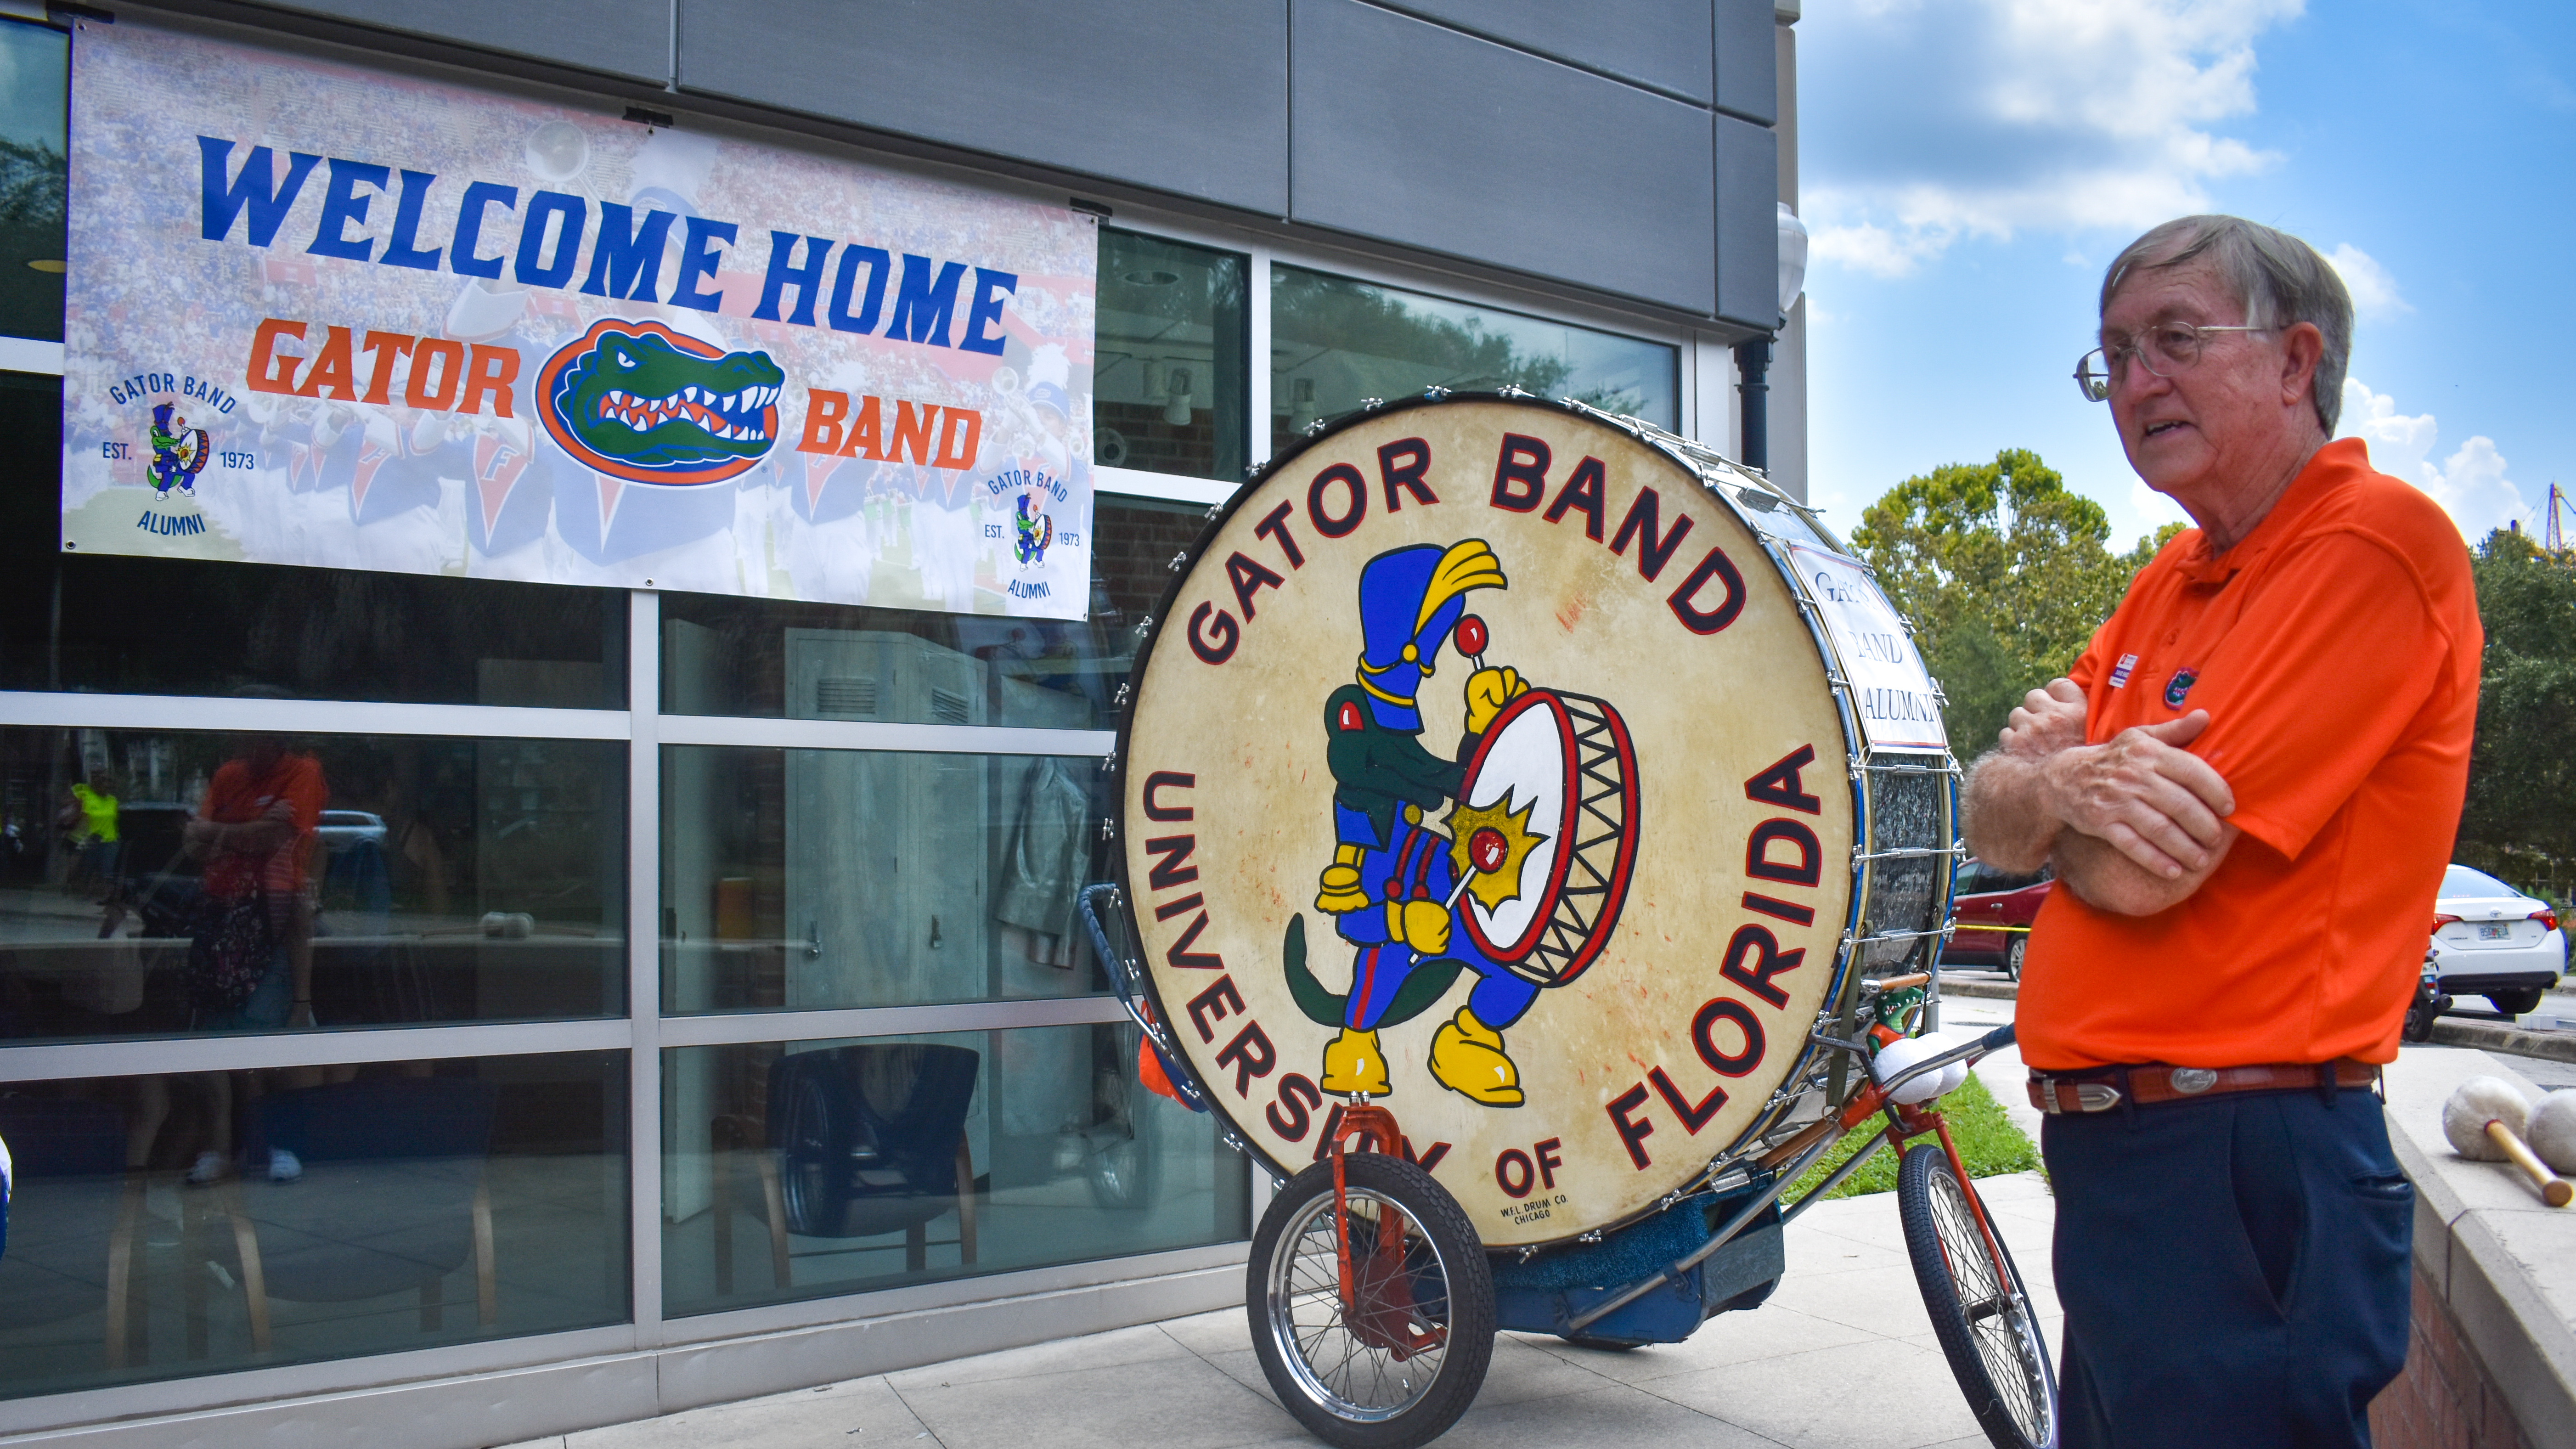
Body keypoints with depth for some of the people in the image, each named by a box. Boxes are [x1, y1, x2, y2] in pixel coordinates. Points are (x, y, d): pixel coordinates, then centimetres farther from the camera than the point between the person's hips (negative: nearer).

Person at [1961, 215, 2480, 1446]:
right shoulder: (2171, 584, 14)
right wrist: (2065, 786, -15)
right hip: (2109, 1156, 9)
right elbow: (1990, 823, 8)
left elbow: (2143, 874, -22)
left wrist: (2055, 765, -1)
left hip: (2245, 1173, -9)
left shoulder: (2374, 542, -15)